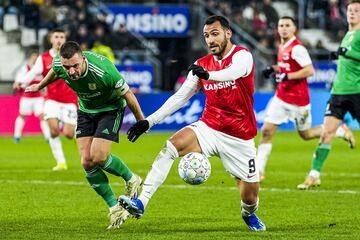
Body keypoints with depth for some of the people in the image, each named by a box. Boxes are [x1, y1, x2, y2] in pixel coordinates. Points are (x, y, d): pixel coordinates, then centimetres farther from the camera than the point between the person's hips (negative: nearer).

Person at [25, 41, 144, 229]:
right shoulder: (58, 64, -24)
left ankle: (131, 180, 11)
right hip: (86, 110, 5)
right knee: (87, 162, -7)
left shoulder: (103, 71, -39)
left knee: (98, 157, -19)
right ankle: (114, 207, 6)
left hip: (111, 108, -5)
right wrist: (40, 86, 25)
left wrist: (141, 122, -8)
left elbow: (127, 95, -22)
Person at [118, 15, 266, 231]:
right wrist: (149, 121, -3)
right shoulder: (201, 65, 5)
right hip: (208, 128, 3)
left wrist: (208, 75, -56)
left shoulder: (242, 56, -11)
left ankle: (249, 215, 40)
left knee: (250, 195, 0)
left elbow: (232, 72, -34)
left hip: (240, 137, -3)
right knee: (170, 147, -24)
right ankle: (141, 203, -31)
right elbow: (180, 97, 6)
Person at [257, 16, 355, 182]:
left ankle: (341, 131, 29)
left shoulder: (297, 48, -18)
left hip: (298, 99, -7)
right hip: (282, 97, 7)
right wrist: (273, 69, 6)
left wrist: (286, 76, -25)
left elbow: (309, 70, -23)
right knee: (266, 131, -3)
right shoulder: (282, 47, 8)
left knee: (306, 134, 8)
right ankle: (259, 171, 0)